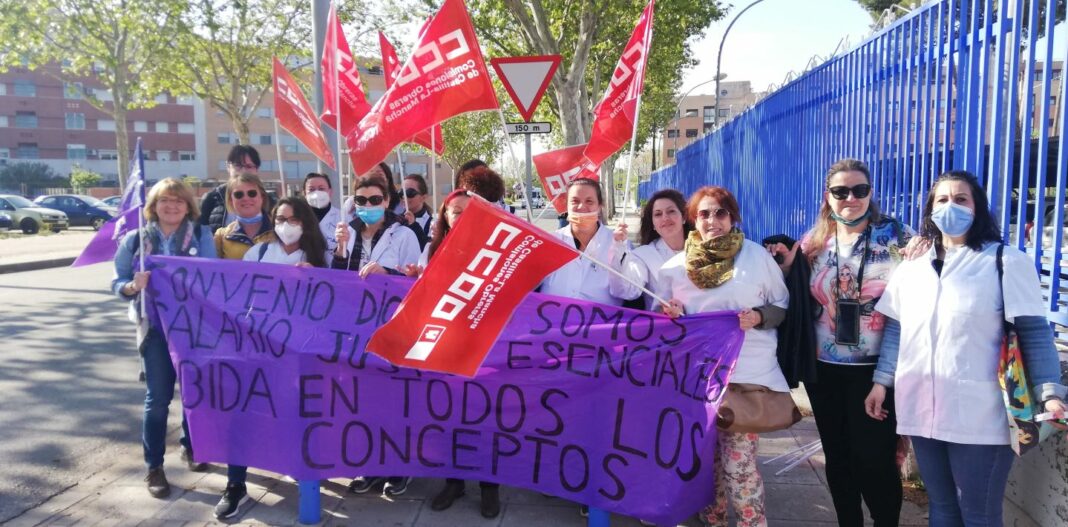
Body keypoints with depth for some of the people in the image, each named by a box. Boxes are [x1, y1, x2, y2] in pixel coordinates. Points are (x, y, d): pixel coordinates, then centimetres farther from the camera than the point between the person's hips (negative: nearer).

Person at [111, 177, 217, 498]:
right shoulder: (135, 239, 2)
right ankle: (154, 466, 15)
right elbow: (117, 283, 3)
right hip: (156, 326, -1)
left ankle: (191, 447, 36)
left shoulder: (201, 236, 0)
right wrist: (133, 286, -19)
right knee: (158, 397, 2)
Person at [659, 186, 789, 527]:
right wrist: (670, 315, -10)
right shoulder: (675, 266, 6)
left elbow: (783, 306, 6)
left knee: (739, 464, -6)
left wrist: (758, 316, -14)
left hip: (747, 374, -3)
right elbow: (661, 318, 13)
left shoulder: (758, 256, 1)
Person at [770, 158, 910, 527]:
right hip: (825, 368, 4)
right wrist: (786, 266, -4)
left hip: (876, 368, -3)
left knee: (875, 456, -1)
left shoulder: (895, 235, -5)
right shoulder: (813, 242, 5)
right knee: (837, 455, 14)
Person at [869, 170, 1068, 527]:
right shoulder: (911, 269, 11)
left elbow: (1033, 331, -6)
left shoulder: (1006, 261, -3)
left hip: (980, 414, -4)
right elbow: (896, 330, 14)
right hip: (922, 409, 4)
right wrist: (882, 382, 9)